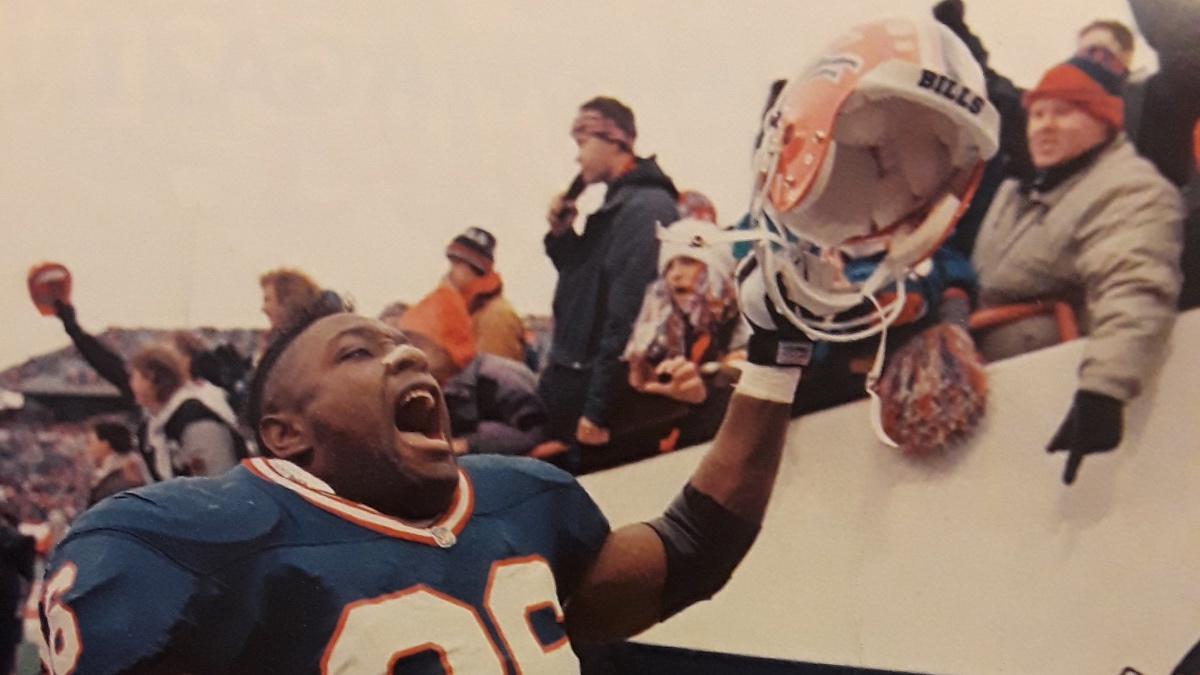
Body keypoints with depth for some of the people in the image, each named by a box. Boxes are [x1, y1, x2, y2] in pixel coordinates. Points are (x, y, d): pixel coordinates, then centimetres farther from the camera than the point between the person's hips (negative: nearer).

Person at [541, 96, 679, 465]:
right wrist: (561, 235, 7)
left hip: (595, 388, -10)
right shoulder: (615, 204, 16)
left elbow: (626, 314, -23)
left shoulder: (647, 207, -16)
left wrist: (598, 410, -24)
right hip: (570, 379, 10)